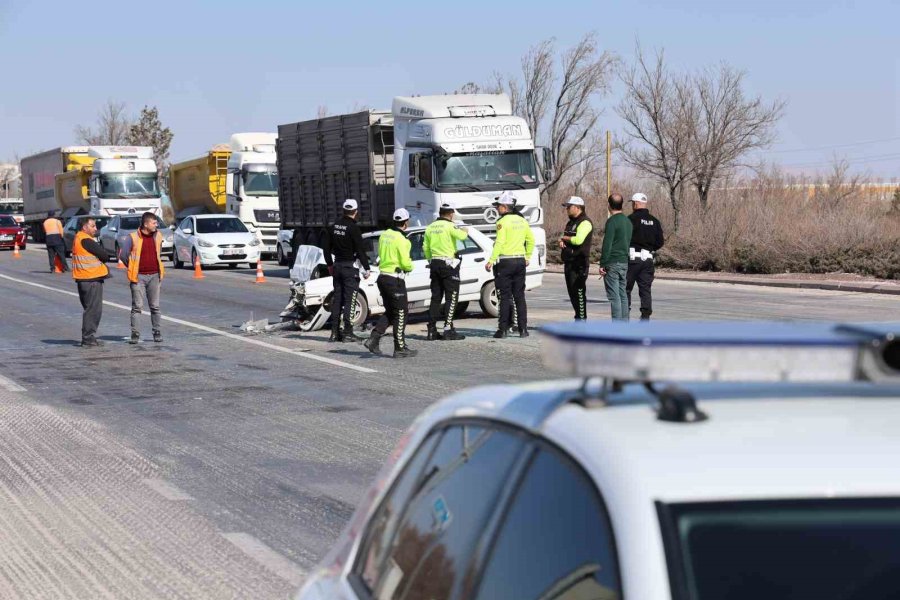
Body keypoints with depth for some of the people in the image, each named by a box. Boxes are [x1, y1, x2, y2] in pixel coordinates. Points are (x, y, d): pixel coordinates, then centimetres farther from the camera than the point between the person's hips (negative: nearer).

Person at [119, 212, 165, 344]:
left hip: (154, 276, 4)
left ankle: (157, 333, 12)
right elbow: (122, 254, -6)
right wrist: (132, 268, 4)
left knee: (155, 306, 7)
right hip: (139, 277, -4)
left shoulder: (157, 236, 5)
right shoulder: (133, 237, -9)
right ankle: (135, 334, 2)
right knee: (137, 306, -2)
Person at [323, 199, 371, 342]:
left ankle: (335, 332, 13)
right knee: (349, 299, -4)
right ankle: (347, 333, -5)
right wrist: (366, 268, -10)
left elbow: (327, 247, 13)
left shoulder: (335, 226, 7)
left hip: (337, 266, 7)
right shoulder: (353, 228, -15)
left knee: (337, 298, 11)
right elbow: (360, 250, -16)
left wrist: (330, 264, 23)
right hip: (350, 267, -7)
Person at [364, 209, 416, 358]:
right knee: (400, 314, 2)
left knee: (390, 312, 18)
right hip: (395, 280, -8)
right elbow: (406, 263, -19)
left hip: (383, 277, 8)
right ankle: (400, 348, 6)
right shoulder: (401, 239, -17)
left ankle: (373, 339, 6)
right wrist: (410, 266, 5)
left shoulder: (384, 235, 8)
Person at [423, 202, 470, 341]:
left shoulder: (430, 227, 10)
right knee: (451, 298, -3)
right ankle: (448, 329, -9)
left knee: (435, 297, 11)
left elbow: (425, 247, 13)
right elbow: (461, 235, -27)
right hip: (449, 264, -7)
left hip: (435, 263, 7)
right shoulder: (450, 226, -11)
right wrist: (465, 231, -5)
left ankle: (432, 330, 8)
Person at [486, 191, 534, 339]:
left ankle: (503, 329, -2)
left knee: (505, 297, -2)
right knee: (519, 296, 9)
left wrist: (491, 260, -17)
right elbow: (531, 240, 16)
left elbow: (499, 243, -18)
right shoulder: (522, 221, 10)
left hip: (506, 261, -6)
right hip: (520, 260, 6)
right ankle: (523, 329, 8)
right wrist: (528, 257, 25)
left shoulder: (503, 222, -11)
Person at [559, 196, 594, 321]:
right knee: (572, 292, 11)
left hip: (580, 262, -10)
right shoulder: (570, 223, 21)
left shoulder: (585, 222, -10)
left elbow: (578, 240, -23)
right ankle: (578, 317, 17)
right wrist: (561, 242, 1)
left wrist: (564, 238, -6)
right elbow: (564, 240, 25)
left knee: (579, 292, -11)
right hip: (569, 262, 10)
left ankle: (581, 319, -9)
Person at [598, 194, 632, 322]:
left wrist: (602, 264, -14)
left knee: (614, 296, -7)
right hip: (624, 262, 8)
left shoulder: (612, 221, -13)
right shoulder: (628, 221, 13)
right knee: (622, 295, 11)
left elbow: (607, 244, -17)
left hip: (612, 263, -8)